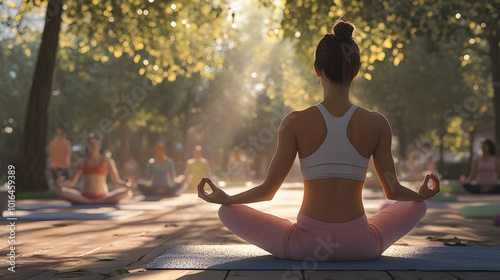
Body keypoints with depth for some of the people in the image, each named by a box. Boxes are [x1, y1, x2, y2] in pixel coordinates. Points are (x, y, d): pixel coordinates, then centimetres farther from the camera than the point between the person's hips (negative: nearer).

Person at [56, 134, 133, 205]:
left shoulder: (107, 162, 7)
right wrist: (61, 183, -11)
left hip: (103, 197, -1)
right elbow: (72, 182, 10)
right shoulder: (82, 163, 11)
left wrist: (127, 184, -18)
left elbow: (116, 181, 3)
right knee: (60, 191, -24)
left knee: (128, 193, -27)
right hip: (84, 197, 1)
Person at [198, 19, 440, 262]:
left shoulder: (295, 123, -9)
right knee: (417, 205, 29)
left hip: (305, 244, -2)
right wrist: (422, 195, 27)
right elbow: (393, 191, 4)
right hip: (360, 247, 2)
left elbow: (268, 190, -4)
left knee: (228, 211, 17)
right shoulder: (377, 124, -5)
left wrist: (224, 198, 14)